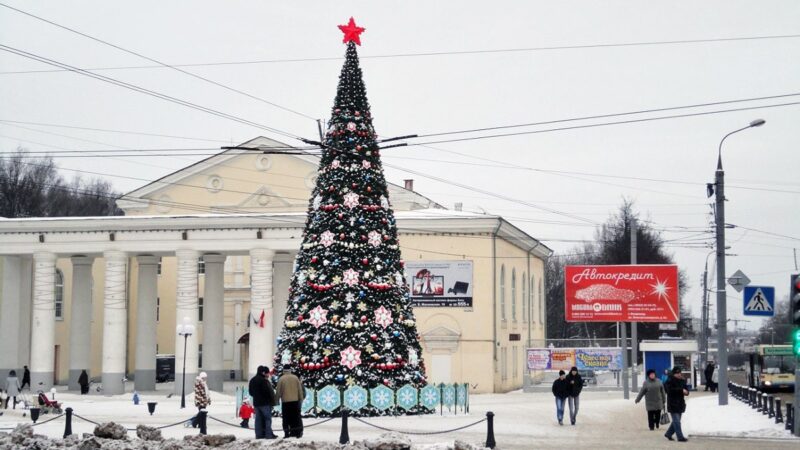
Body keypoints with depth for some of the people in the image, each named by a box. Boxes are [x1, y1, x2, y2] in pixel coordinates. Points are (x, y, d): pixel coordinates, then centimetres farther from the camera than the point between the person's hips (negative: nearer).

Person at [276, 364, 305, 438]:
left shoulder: (281, 379, -4)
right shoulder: (295, 378, 2)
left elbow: (278, 391, -1)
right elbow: (300, 390, 5)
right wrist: (301, 399, 12)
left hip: (285, 401, -2)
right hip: (295, 401, 2)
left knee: (286, 418, 3)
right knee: (296, 417, 7)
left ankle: (286, 433, 0)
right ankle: (298, 432, 5)